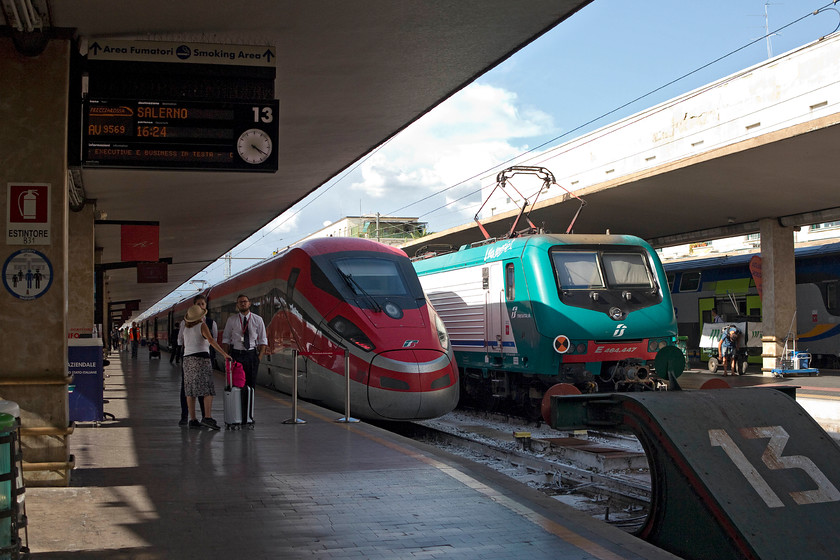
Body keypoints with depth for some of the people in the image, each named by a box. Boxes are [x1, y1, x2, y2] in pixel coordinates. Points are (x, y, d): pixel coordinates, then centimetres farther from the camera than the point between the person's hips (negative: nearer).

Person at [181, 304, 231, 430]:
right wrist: (224, 354, -22)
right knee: (208, 390, -9)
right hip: (201, 359, -7)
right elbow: (211, 340, -19)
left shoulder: (185, 328, 13)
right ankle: (207, 418, -22)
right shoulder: (202, 326, -5)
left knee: (191, 391, 5)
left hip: (187, 359, 7)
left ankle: (193, 420, 2)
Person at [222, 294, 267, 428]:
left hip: (251, 354, 1)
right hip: (236, 354, -1)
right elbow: (225, 338, 8)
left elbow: (263, 340, 7)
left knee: (251, 386, 1)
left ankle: (248, 419, 6)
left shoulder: (257, 320, 6)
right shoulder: (231, 320, 6)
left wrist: (260, 357, -3)